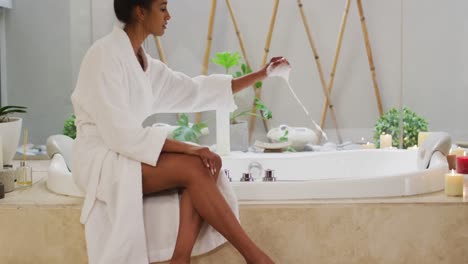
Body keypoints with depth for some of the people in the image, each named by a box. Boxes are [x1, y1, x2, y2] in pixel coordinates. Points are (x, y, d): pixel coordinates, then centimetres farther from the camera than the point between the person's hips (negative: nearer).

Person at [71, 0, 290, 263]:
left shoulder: (145, 63, 11)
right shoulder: (105, 55, -15)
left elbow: (194, 91, 16)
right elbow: (120, 132, -23)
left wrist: (261, 74, 17)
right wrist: (188, 148, -25)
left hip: (129, 156, 8)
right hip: (101, 160, -8)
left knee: (202, 171, -18)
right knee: (195, 168, -25)